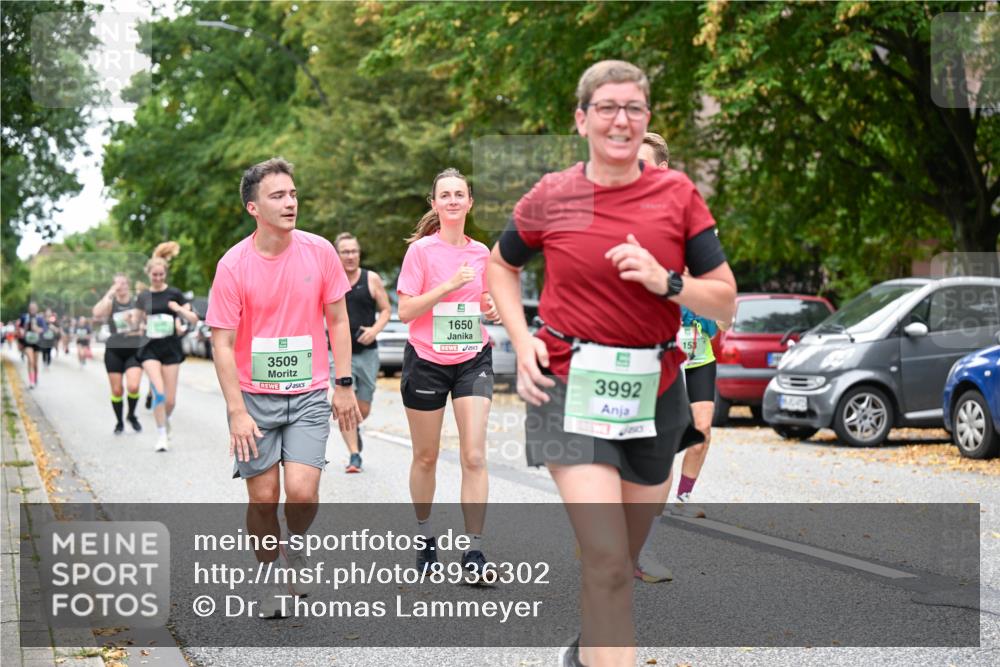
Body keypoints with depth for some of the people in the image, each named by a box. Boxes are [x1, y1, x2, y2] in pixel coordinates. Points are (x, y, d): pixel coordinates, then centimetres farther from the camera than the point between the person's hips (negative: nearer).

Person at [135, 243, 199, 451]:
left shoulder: (174, 294, -2)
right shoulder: (143, 297, 6)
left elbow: (194, 319, -6)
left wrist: (179, 309, -21)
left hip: (170, 348, -1)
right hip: (151, 348, 1)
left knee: (170, 400, 1)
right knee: (159, 392, -17)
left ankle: (166, 420, 34)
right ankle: (162, 435, -8)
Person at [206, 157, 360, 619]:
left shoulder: (320, 252, -2)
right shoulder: (233, 265, -9)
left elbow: (337, 321, 7)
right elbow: (222, 343, -7)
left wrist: (343, 386, 2)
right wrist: (237, 413, -13)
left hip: (308, 395, 1)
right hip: (254, 397, -1)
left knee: (302, 492, -12)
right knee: (263, 497, 1)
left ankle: (295, 547, 20)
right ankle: (270, 579, 23)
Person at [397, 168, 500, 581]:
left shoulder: (481, 252, 6)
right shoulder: (421, 249, -7)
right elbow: (405, 311, -12)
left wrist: (492, 309, 0)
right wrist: (449, 285, -21)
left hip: (473, 360, 3)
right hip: (426, 361, -2)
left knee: (474, 456, -8)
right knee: (426, 456, 9)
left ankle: (473, 552, -5)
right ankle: (425, 537, 29)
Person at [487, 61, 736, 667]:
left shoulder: (678, 195, 0)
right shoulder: (552, 197, -2)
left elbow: (726, 301, 1)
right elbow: (501, 265, 16)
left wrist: (665, 281, -17)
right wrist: (522, 341, 2)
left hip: (653, 392, 3)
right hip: (572, 388, -3)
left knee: (622, 557, 16)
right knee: (607, 561, -15)